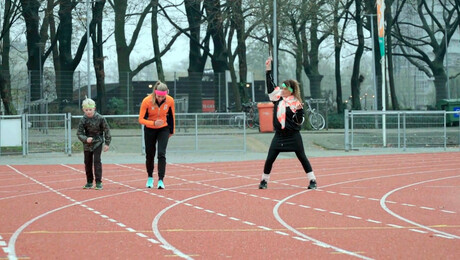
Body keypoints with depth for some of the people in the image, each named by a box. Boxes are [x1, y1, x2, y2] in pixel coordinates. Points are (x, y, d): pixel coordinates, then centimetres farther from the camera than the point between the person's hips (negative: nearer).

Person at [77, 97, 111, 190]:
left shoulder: (100, 118, -13)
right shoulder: (83, 120, -9)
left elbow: (107, 130, -4)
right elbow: (79, 133, -8)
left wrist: (107, 143, -6)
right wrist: (86, 139, -27)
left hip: (98, 142, -3)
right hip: (87, 144, 3)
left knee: (97, 161, -12)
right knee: (87, 162, 8)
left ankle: (98, 182, -8)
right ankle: (89, 182, 21)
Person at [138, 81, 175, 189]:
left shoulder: (170, 101, -16)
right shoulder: (146, 101, -23)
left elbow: (171, 116, 1)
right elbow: (141, 119, -20)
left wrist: (171, 131, 10)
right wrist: (153, 123, -37)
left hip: (163, 129, 0)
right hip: (149, 130, 0)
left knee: (161, 154, -13)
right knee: (150, 155, 8)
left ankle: (161, 180, -13)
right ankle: (150, 178, 29)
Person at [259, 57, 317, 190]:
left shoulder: (296, 103, -9)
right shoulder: (278, 97, 4)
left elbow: (299, 122, -9)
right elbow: (270, 85, 9)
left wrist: (299, 110, -26)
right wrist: (268, 70, 4)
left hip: (293, 136, -4)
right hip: (279, 135, 4)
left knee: (302, 157, 2)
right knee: (270, 159, 4)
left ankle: (313, 181, 9)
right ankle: (264, 180, 17)